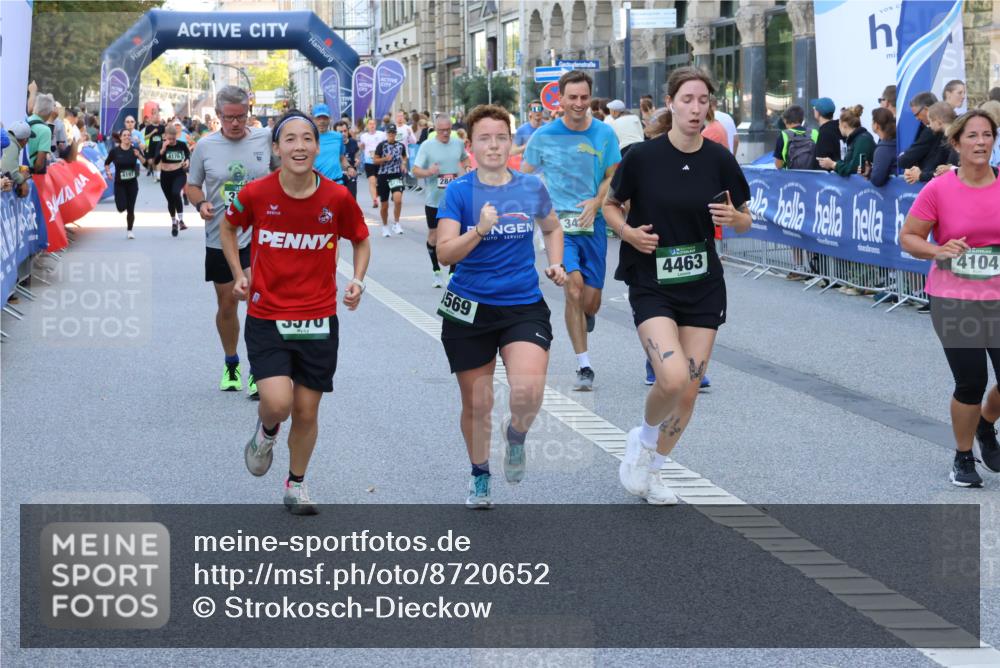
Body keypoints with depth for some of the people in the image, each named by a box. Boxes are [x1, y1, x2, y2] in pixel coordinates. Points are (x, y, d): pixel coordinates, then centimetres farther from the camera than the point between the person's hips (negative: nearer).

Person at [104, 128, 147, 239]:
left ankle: (129, 230, 19)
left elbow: (144, 162, -15)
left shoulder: (135, 149, -4)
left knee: (130, 209, 1)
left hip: (132, 183, 1)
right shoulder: (115, 151, -6)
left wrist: (139, 155, -33)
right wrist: (108, 172, -10)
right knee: (121, 208, -10)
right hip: (119, 183, -1)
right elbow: (107, 163, 7)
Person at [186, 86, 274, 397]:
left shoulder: (266, 140, -2)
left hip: (259, 235, -2)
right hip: (220, 238, 2)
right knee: (226, 304, 13)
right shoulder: (205, 146, 0)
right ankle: (231, 365, 34)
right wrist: (200, 204, -10)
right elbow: (192, 185, 10)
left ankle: (257, 369, -5)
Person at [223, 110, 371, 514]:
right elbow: (229, 227, 13)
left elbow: (361, 241, 11)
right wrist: (239, 275, 3)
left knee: (306, 412, 7)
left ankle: (296, 486, 30)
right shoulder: (255, 194, -9)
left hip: (318, 320, 1)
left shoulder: (337, 197, -8)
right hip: (267, 317, -1)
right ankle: (266, 433, 19)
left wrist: (357, 280, -5)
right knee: (277, 402, -19)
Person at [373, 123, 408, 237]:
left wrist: (403, 164, 0)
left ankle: (396, 224, -7)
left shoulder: (401, 146, 5)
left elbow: (404, 157, 21)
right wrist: (385, 159, -17)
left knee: (398, 199, -24)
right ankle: (385, 226, 30)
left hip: (397, 176, 0)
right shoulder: (381, 145, -2)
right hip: (383, 176, 0)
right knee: (384, 205, 8)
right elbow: (375, 160, -1)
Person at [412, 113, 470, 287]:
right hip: (434, 200, -2)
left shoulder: (458, 144, 6)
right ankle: (437, 272, 24)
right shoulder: (427, 146, -5)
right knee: (434, 236, 8)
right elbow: (415, 170, -8)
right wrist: (428, 172, -28)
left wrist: (465, 168, 5)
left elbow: (465, 158, 26)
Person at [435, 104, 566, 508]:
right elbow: (445, 253, -14)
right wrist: (479, 231, -29)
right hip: (470, 309, 0)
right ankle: (480, 478, 33)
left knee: (528, 391, -22)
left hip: (524, 306, 1)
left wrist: (555, 264, 6)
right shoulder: (458, 191, -6)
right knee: (476, 403, 8)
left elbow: (552, 228, 22)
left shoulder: (531, 188, 2)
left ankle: (516, 434, 13)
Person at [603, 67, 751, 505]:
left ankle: (650, 469, 28)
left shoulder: (719, 159, -3)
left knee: (689, 391, 5)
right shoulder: (643, 156, -10)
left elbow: (744, 221, 7)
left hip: (703, 288, 3)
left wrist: (733, 218, -16)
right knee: (673, 379, -22)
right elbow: (610, 205, 5)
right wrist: (628, 231, -14)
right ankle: (642, 440, 10)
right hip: (652, 286, -3)